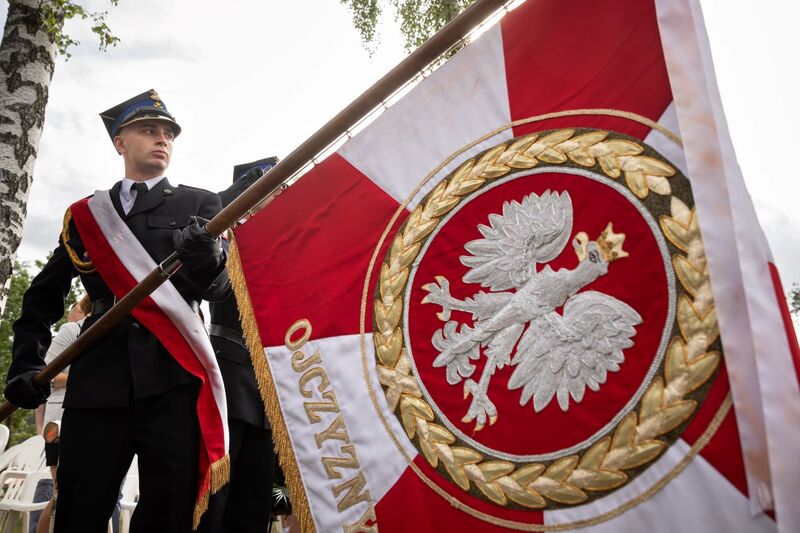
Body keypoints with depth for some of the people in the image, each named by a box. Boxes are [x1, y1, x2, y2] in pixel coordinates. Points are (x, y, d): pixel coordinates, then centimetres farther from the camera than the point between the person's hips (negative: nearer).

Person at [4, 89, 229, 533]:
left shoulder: (199, 204, 11)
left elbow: (219, 288, -2)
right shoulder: (84, 213, 18)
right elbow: (43, 296, 21)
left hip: (174, 378, -2)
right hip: (98, 380, 2)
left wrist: (206, 262, -25)